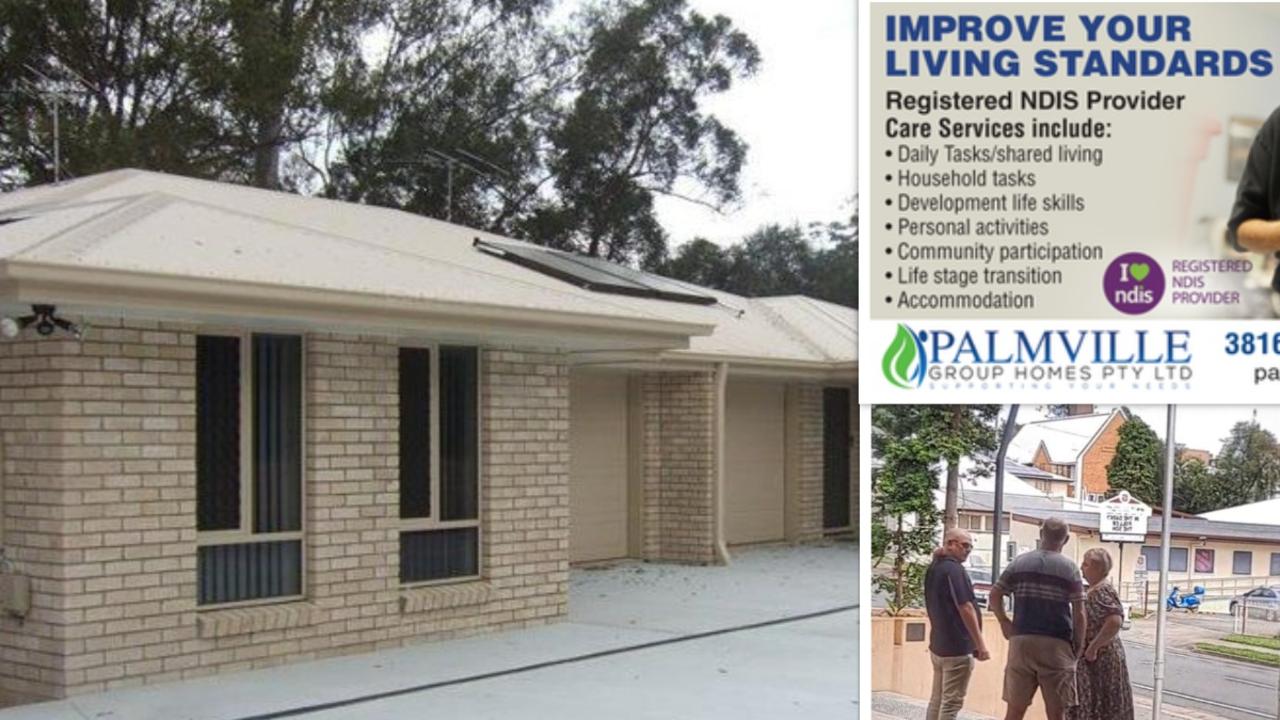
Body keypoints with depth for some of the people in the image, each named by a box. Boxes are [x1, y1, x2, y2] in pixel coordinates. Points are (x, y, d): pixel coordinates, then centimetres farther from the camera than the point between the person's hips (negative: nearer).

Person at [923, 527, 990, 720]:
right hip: (957, 647, -9)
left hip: (938, 645, 9)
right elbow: (965, 608, -19)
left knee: (936, 699, 13)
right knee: (952, 702, -6)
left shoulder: (933, 569, 12)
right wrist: (980, 644, -17)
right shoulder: (954, 569, -17)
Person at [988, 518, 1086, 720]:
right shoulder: (1070, 569, -3)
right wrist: (1078, 646, 4)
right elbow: (1079, 614, -6)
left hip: (1021, 642, 3)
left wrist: (1004, 623, 17)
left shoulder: (1019, 563, 5)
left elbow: (995, 595, 6)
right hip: (1056, 645, -3)